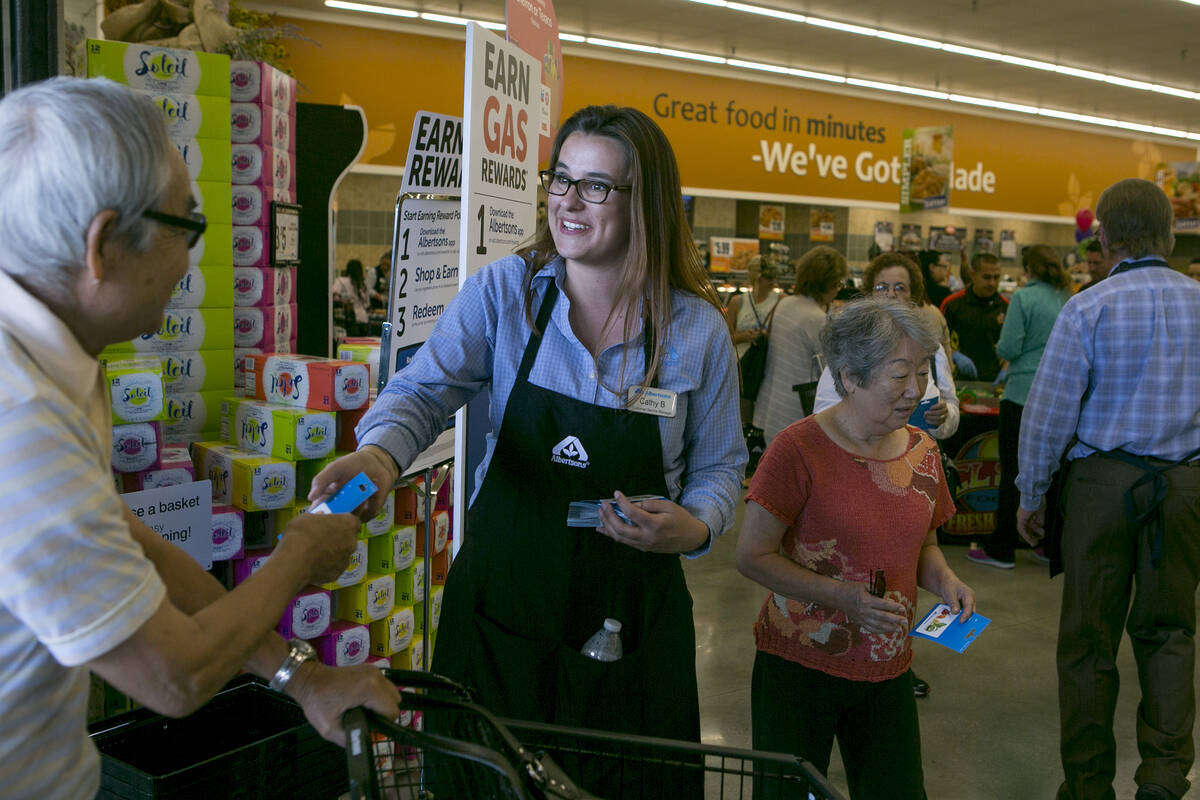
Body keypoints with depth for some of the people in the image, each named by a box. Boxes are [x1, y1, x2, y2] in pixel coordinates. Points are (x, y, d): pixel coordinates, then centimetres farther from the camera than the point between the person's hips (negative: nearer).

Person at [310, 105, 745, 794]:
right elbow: (424, 390, -11)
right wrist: (381, 451, -32)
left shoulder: (699, 329, -5)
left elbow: (719, 465, 5)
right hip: (503, 591, 1)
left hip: (631, 608, 0)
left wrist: (695, 527, -15)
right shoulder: (504, 291, -4)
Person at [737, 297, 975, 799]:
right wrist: (845, 597, -24)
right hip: (797, 666, -5)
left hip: (888, 671, 5)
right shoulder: (799, 448, -17)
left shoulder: (922, 450, 3)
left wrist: (943, 581, -5)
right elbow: (752, 556, -16)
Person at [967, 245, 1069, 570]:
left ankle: (1001, 549, 8)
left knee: (1013, 472, 1)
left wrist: (1001, 346, 9)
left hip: (1023, 394, -5)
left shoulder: (1024, 298, -10)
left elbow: (1008, 348, -13)